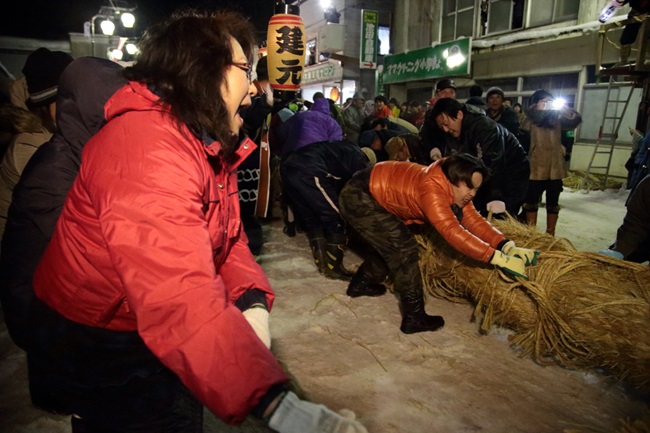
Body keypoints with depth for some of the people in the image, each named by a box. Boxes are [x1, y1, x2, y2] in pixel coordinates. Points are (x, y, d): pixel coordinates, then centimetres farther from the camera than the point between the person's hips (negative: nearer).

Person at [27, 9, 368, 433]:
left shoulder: (211, 144, 1)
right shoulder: (148, 149, -32)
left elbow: (227, 238, -1)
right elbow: (181, 302, -44)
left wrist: (253, 303, -19)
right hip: (101, 345, -8)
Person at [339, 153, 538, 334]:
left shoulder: (450, 186, -1)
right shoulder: (431, 188, -30)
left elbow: (473, 219, -5)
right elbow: (452, 231, -39)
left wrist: (506, 245, -17)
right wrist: (497, 257, -39)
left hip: (375, 194, 10)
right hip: (358, 195, -10)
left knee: (389, 243, 23)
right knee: (404, 247, -13)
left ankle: (361, 283, 42)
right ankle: (414, 317, -5)